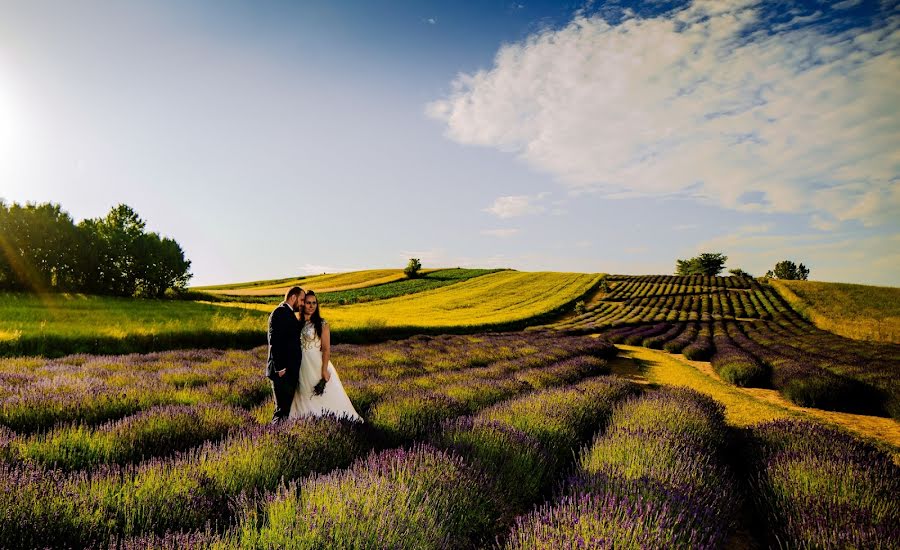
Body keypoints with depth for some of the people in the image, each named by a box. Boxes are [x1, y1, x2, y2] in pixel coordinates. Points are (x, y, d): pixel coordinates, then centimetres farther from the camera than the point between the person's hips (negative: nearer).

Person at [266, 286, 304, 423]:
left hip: (291, 370, 10)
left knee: (287, 407, 13)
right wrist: (279, 368, -23)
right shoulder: (279, 312, -12)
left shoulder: (289, 314, 18)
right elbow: (274, 341, -19)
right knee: (282, 409, -8)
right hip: (282, 371, -10)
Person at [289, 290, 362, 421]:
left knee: (326, 396, -2)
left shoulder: (322, 324, -4)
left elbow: (326, 348, -9)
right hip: (302, 367, 4)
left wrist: (324, 370, -16)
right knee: (306, 399, 11)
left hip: (318, 365, -4)